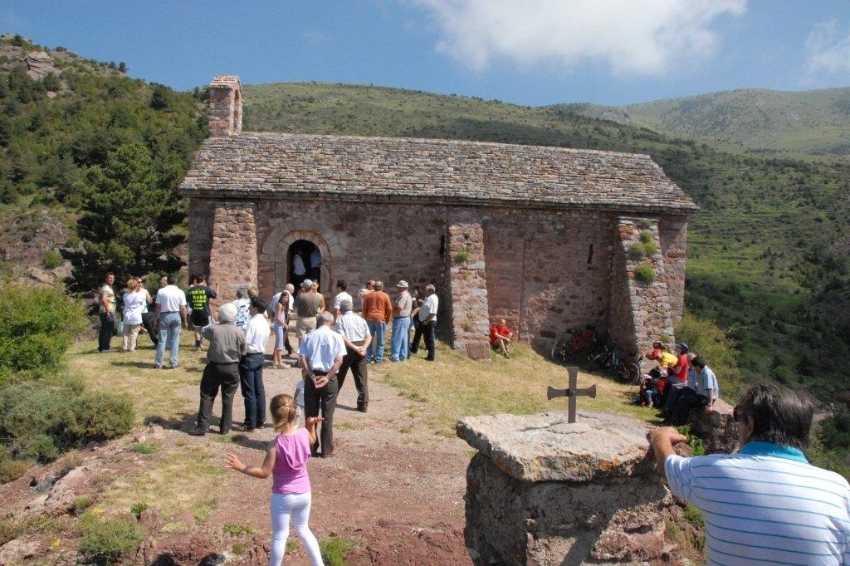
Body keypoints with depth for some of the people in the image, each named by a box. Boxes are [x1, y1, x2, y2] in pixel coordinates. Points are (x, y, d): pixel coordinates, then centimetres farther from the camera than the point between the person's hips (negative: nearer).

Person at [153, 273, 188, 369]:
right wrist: (185, 321, 4)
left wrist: (157, 320, 3)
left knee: (162, 340, 5)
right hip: (176, 316, 1)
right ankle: (174, 362, 9)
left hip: (165, 316, 0)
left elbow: (158, 307, -5)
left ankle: (159, 363, 8)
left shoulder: (161, 291, -6)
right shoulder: (180, 292, -4)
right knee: (175, 340, 9)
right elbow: (183, 308, -4)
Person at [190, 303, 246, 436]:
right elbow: (243, 351, 0)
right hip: (232, 368, 1)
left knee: (207, 396, 10)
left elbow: (204, 332, 12)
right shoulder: (240, 332, -10)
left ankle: (202, 427, 10)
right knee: (228, 398, 11)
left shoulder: (213, 329, -12)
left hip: (214, 367, -1)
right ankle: (225, 427, 17)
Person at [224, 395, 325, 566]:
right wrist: (312, 425, 12)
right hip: (304, 493, 5)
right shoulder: (304, 433, -10)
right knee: (303, 530, 25)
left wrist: (240, 467, -13)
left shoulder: (276, 445, -24)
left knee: (279, 536, 13)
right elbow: (312, 440, 15)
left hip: (283, 497, -5)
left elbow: (264, 472, -17)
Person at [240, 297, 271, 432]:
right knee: (259, 389, 13)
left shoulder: (252, 322, -18)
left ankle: (250, 424, 4)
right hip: (260, 356, 8)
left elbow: (245, 344, -19)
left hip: (249, 358, -8)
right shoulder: (265, 323, 7)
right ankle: (260, 421, 21)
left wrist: (240, 358, -8)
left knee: (249, 392, -1)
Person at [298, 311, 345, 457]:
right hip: (330, 379, -1)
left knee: (310, 415, 12)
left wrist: (312, 376, -6)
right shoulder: (336, 337, -3)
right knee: (327, 416, 6)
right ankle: (327, 450, 10)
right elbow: (339, 361, -11)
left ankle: (311, 448, 19)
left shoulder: (309, 336, 1)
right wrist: (327, 377, -10)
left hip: (312, 377, 2)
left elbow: (302, 358, -5)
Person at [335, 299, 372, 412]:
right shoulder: (360, 319, 11)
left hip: (347, 349, -3)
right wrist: (363, 348, -8)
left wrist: (355, 348, -16)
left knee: (339, 376, 13)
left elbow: (342, 338, -15)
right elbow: (369, 336, 3)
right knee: (362, 378, 6)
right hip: (360, 349, 3)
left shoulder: (341, 320, -3)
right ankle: (363, 405, 4)